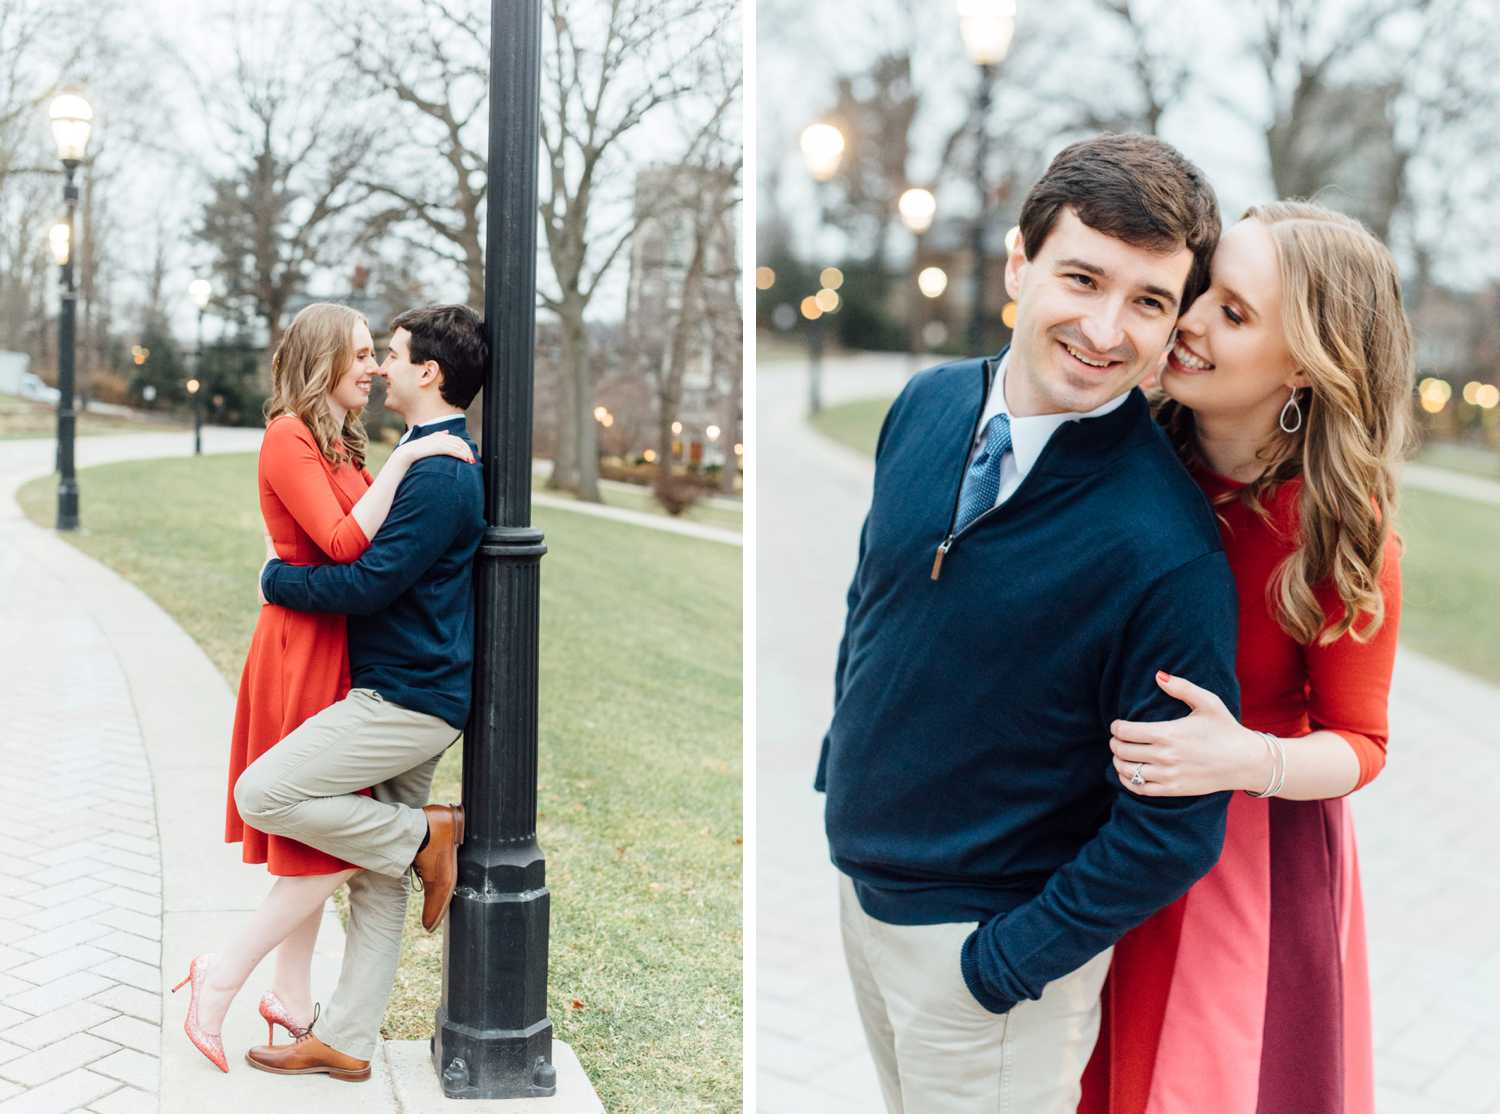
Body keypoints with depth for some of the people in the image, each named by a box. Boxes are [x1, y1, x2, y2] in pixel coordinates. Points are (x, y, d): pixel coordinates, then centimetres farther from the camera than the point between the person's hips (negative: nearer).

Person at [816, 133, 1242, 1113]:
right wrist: (840, 758, 10)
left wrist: (1008, 959, -17)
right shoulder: (929, 405, -9)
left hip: (988, 941, -6)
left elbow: (1176, 829, -21)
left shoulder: (1170, 548, -27)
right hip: (859, 873, 6)